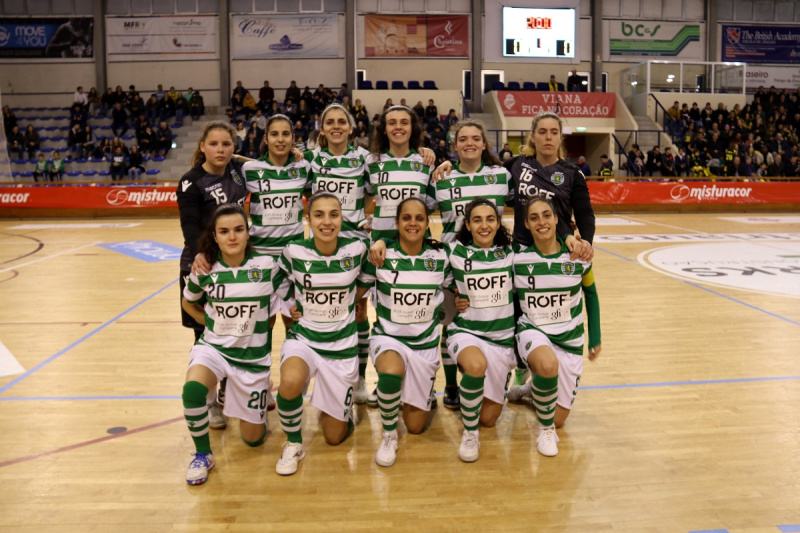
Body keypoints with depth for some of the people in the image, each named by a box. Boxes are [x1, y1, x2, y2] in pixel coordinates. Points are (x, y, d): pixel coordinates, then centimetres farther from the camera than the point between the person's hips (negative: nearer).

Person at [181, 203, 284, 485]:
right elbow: (188, 303, 12)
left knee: (253, 438, 6)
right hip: (213, 346, 0)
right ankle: (203, 454, -7)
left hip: (253, 354, 0)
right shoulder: (204, 269, -7)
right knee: (192, 388, -34)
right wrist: (212, 323, 4)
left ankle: (258, 399, 41)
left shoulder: (266, 265, -11)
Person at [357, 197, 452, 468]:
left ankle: (425, 394, 42)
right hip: (388, 336, -2)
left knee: (416, 426, 5)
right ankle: (388, 435, -12)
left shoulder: (440, 255, -3)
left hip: (425, 342, 2)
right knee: (392, 370, -40)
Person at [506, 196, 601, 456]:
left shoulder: (577, 255, -6)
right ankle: (545, 430, -12)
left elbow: (590, 293, 10)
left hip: (570, 339, 2)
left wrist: (595, 337, 11)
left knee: (559, 419, 3)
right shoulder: (517, 258, -10)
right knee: (549, 365, -40)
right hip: (532, 332, -2)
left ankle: (534, 388, 37)